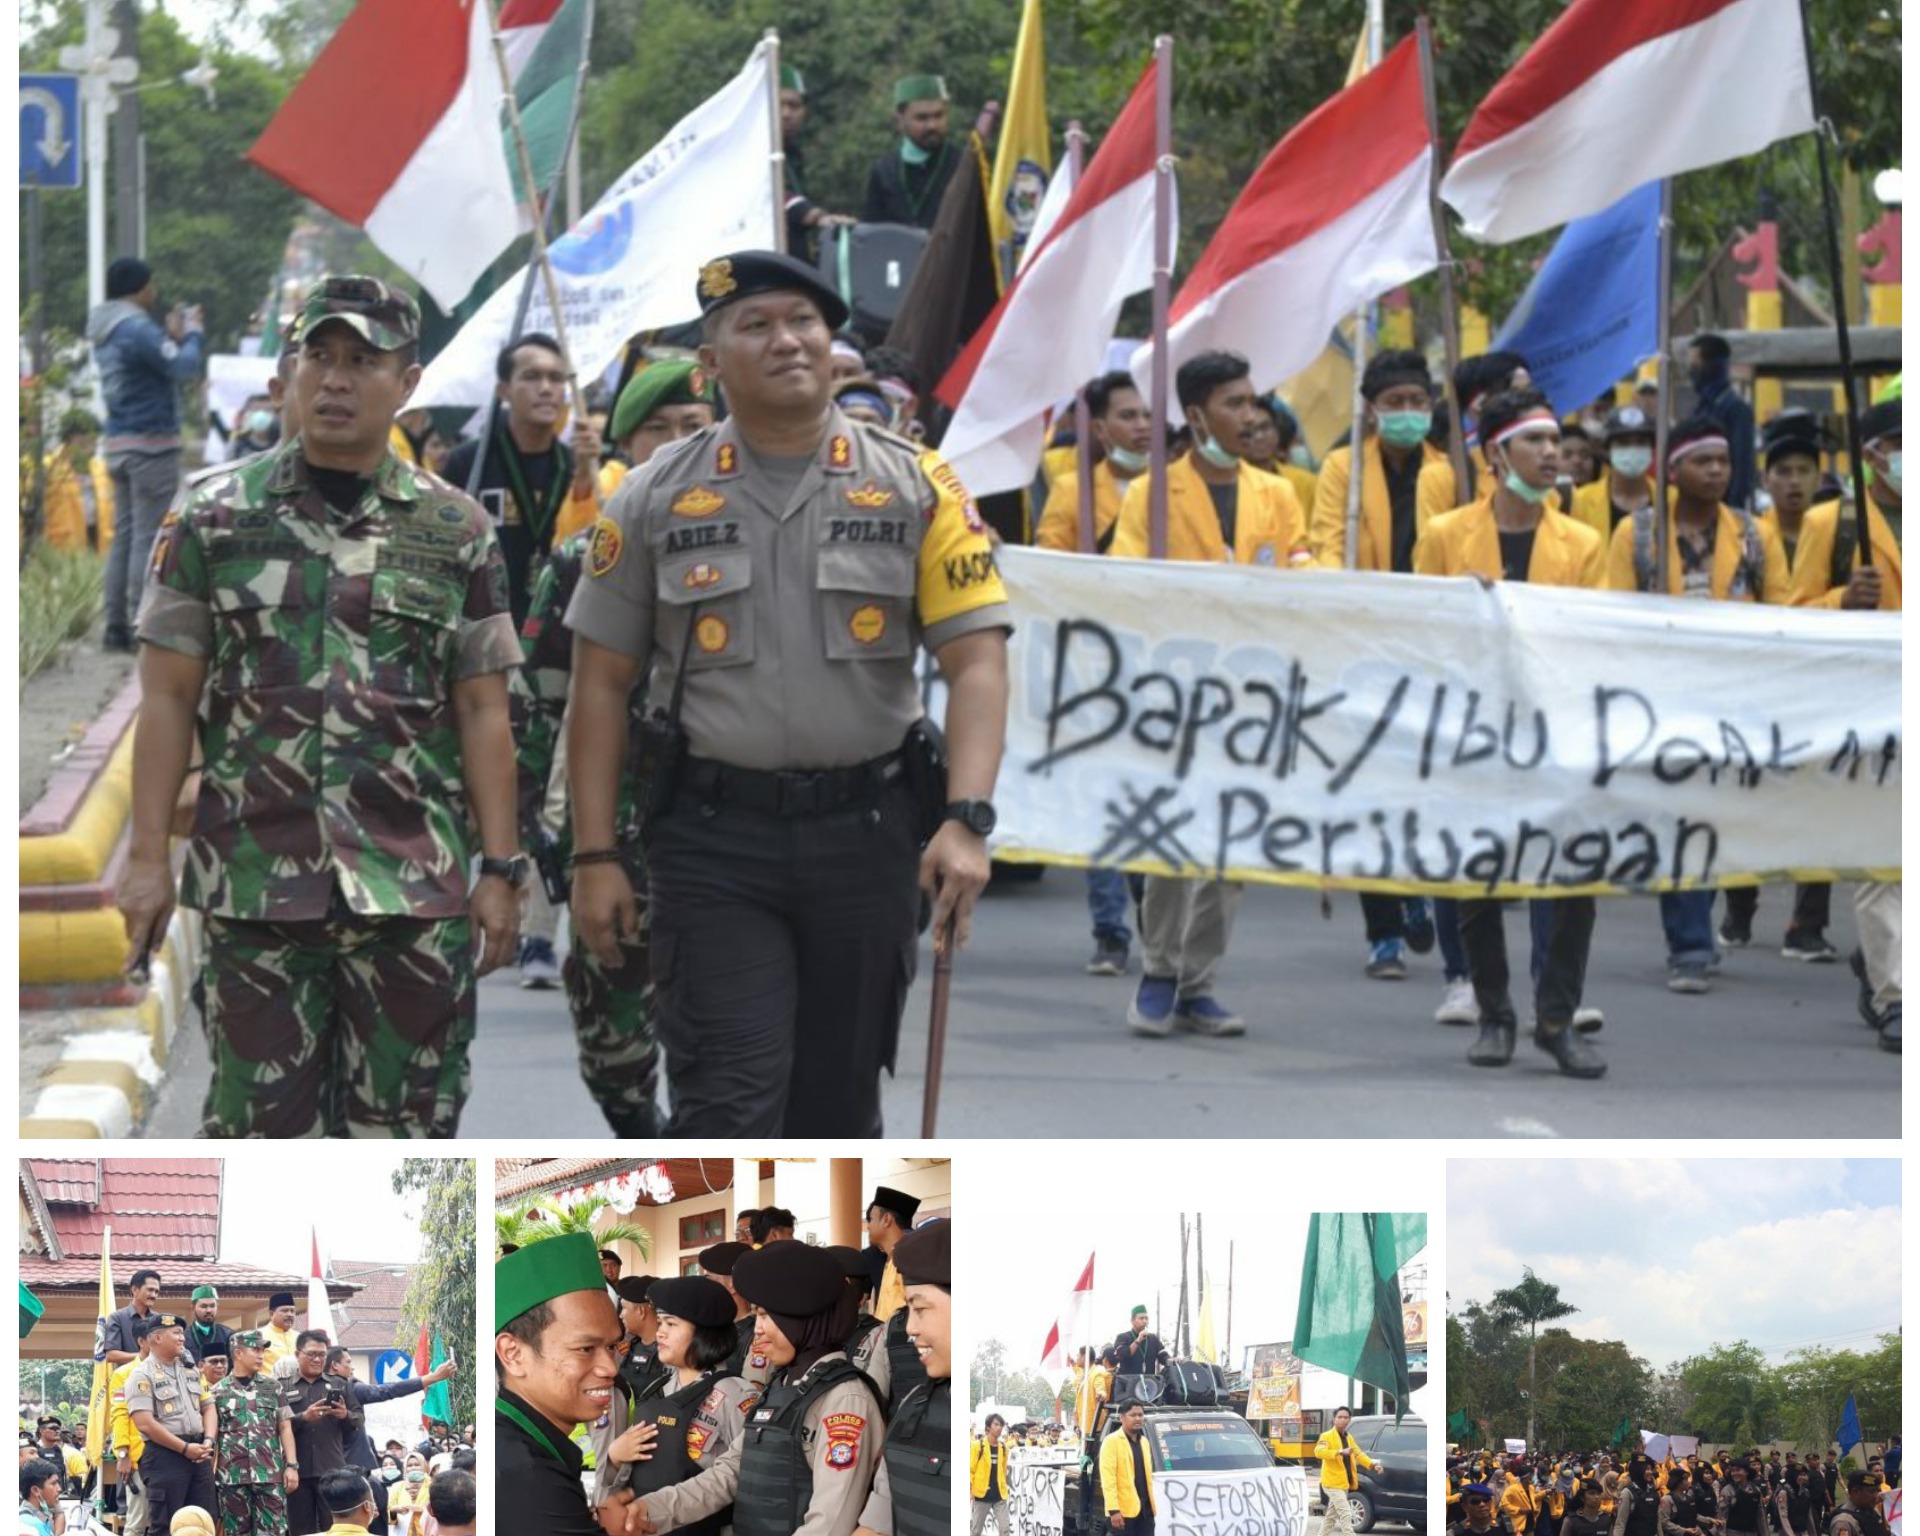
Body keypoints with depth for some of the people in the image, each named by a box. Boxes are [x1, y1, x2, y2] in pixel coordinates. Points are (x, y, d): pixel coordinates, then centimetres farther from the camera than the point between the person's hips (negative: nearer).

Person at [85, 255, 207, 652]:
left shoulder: (105, 332, 14)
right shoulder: (137, 329, -16)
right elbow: (184, 368, -16)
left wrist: (173, 335, 12)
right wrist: (193, 333, 0)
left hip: (119, 443, 9)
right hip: (151, 443, -9)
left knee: (125, 534, 11)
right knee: (149, 537, -7)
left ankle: (117, 625, 11)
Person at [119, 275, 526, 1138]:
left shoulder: (456, 534, 6)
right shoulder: (215, 517, 4)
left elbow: (482, 711, 6)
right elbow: (168, 696, 3)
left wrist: (499, 870, 0)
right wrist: (147, 856, -3)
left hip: (416, 890, 1)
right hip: (254, 884, -1)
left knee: (405, 1125, 4)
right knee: (262, 1125, 4)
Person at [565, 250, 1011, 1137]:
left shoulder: (916, 488, 2)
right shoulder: (657, 499, 3)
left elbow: (976, 663, -4)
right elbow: (601, 683, 6)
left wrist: (965, 820, -18)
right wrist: (595, 855, 0)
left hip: (867, 831, 1)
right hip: (715, 837, -1)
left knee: (838, 1099, 11)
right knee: (728, 1104, -9)